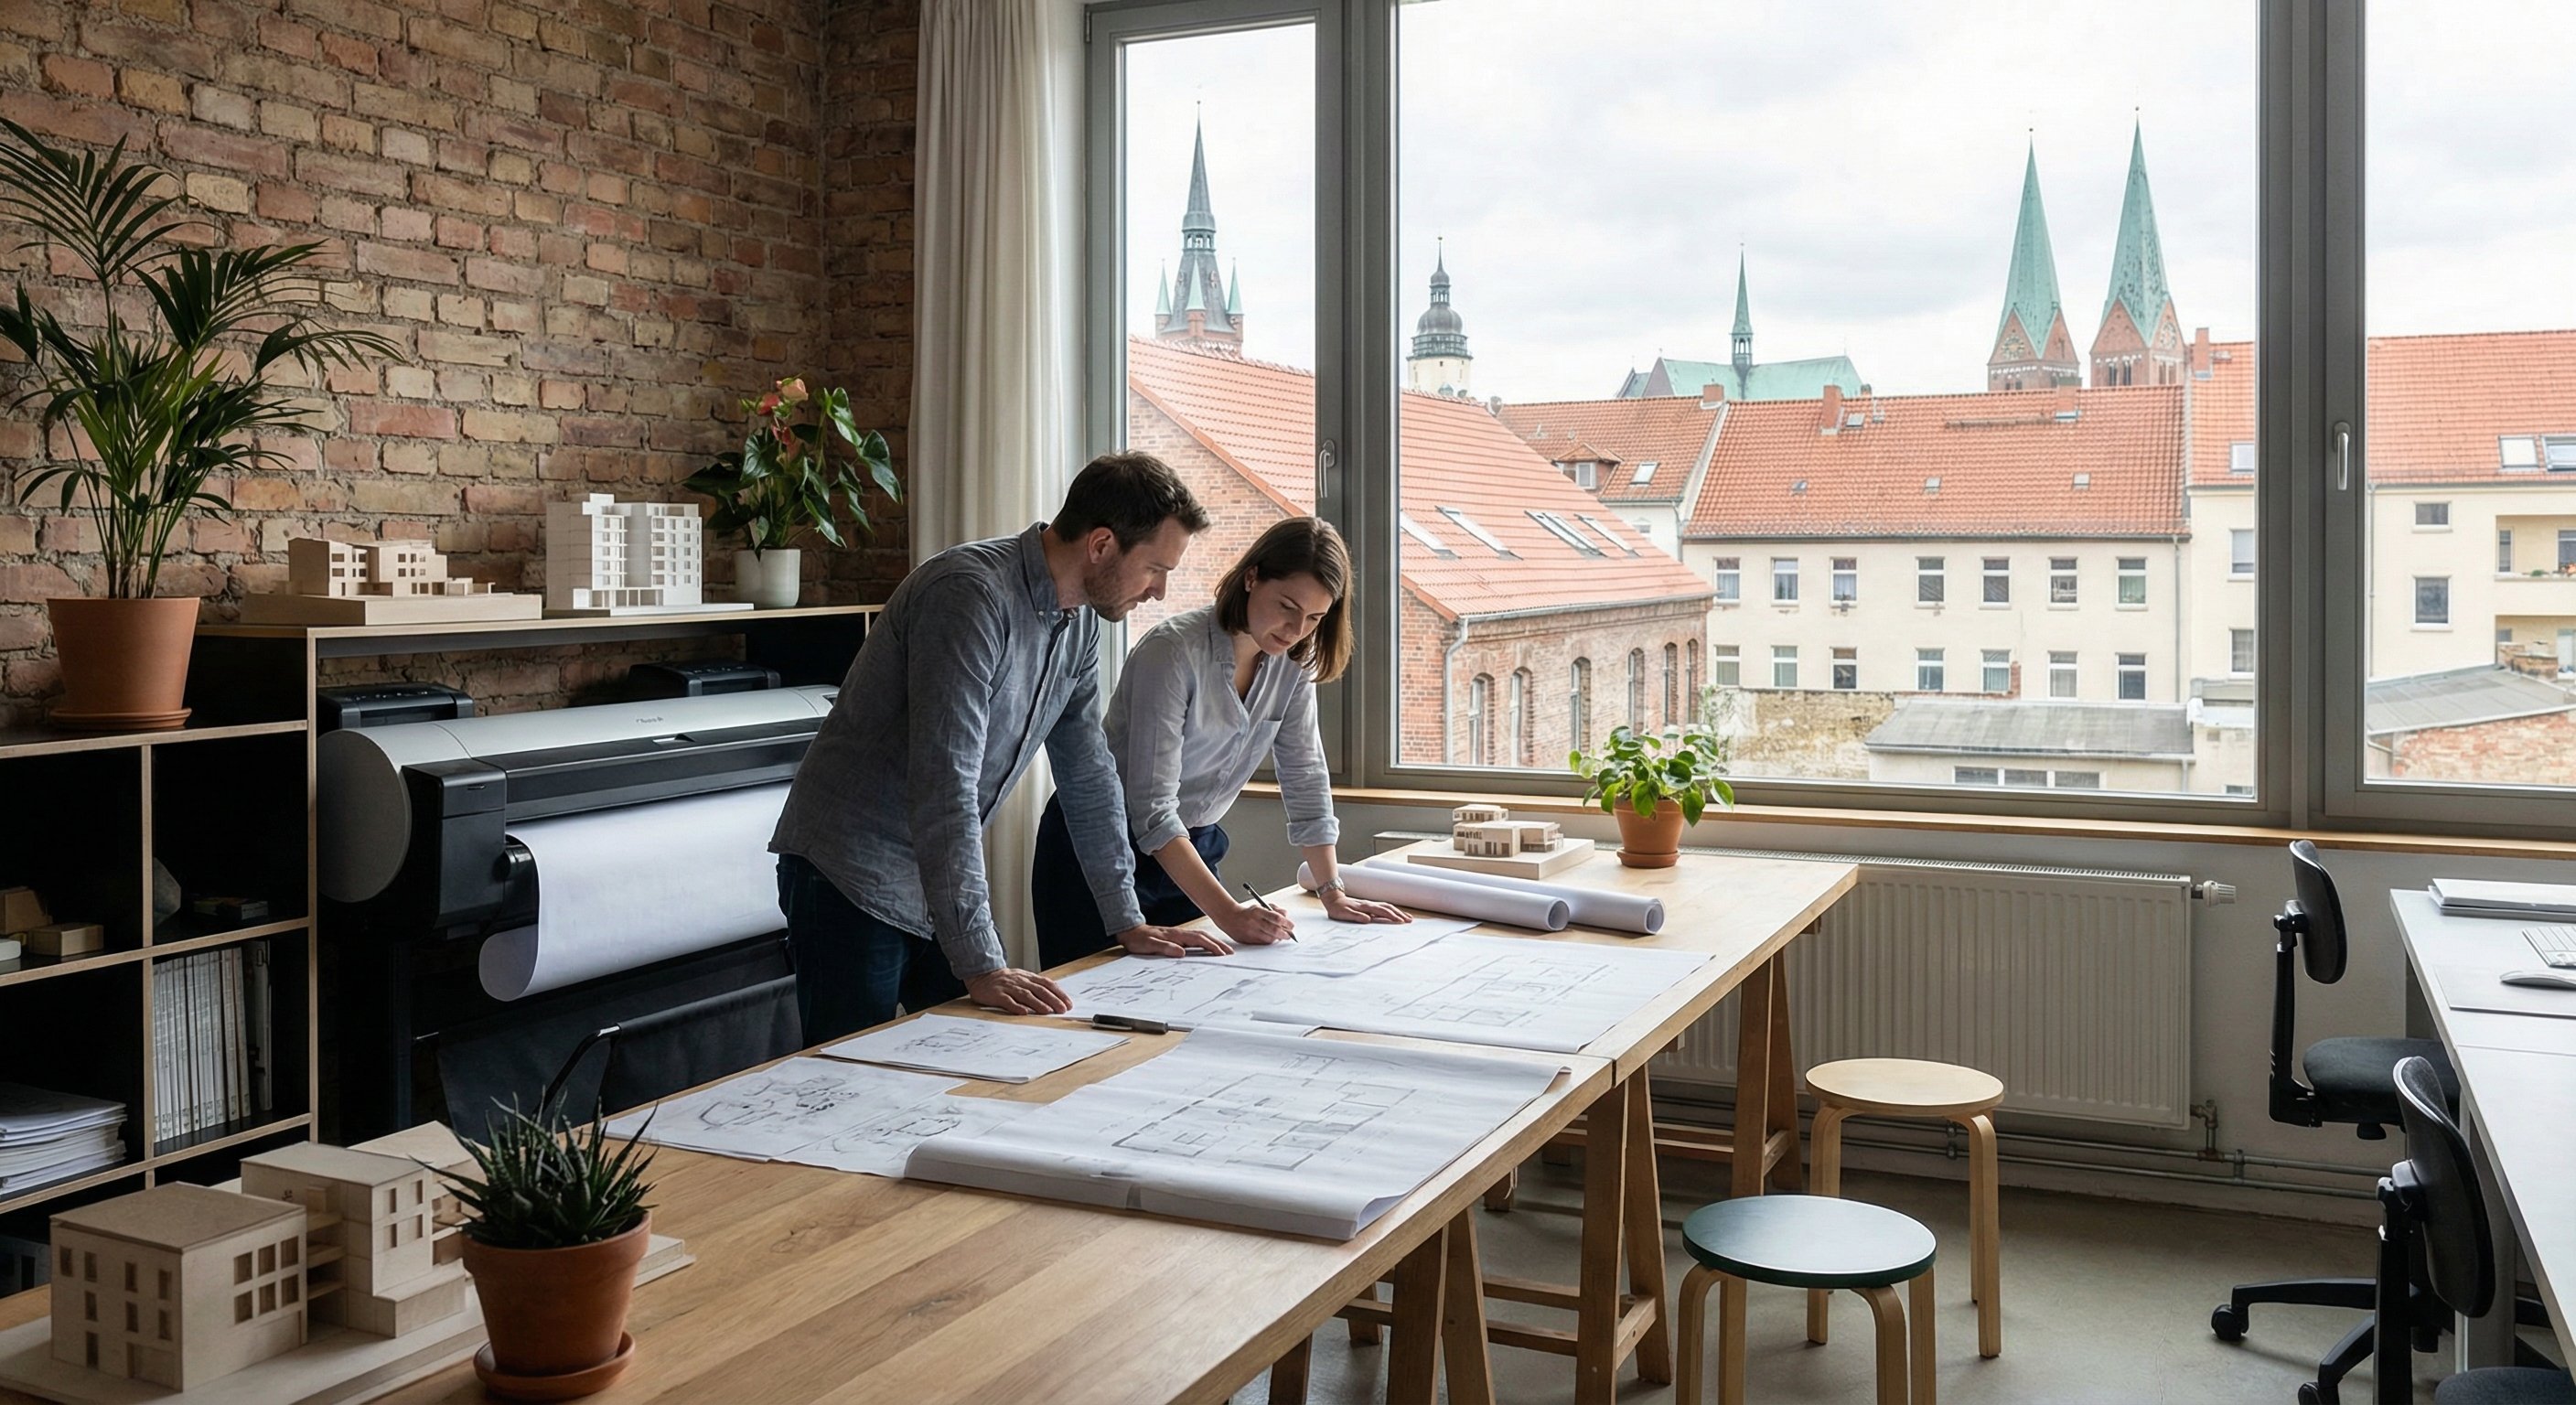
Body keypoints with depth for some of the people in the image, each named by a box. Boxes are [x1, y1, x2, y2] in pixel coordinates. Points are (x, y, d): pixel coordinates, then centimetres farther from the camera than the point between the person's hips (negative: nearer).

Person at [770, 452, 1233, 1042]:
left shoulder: (1078, 619, 3)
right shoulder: (971, 595, -25)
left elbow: (1088, 771, 12)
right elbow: (944, 788, -31)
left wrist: (1127, 922, 12)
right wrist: (981, 966, -32)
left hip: (939, 887, 8)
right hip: (853, 879, -8)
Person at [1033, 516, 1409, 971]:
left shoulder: (1292, 661, -3)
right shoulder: (1175, 650, -25)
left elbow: (1305, 779, 4)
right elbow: (1152, 806, -29)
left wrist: (1334, 895, -1)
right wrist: (1227, 912, -34)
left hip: (1193, 847, 6)